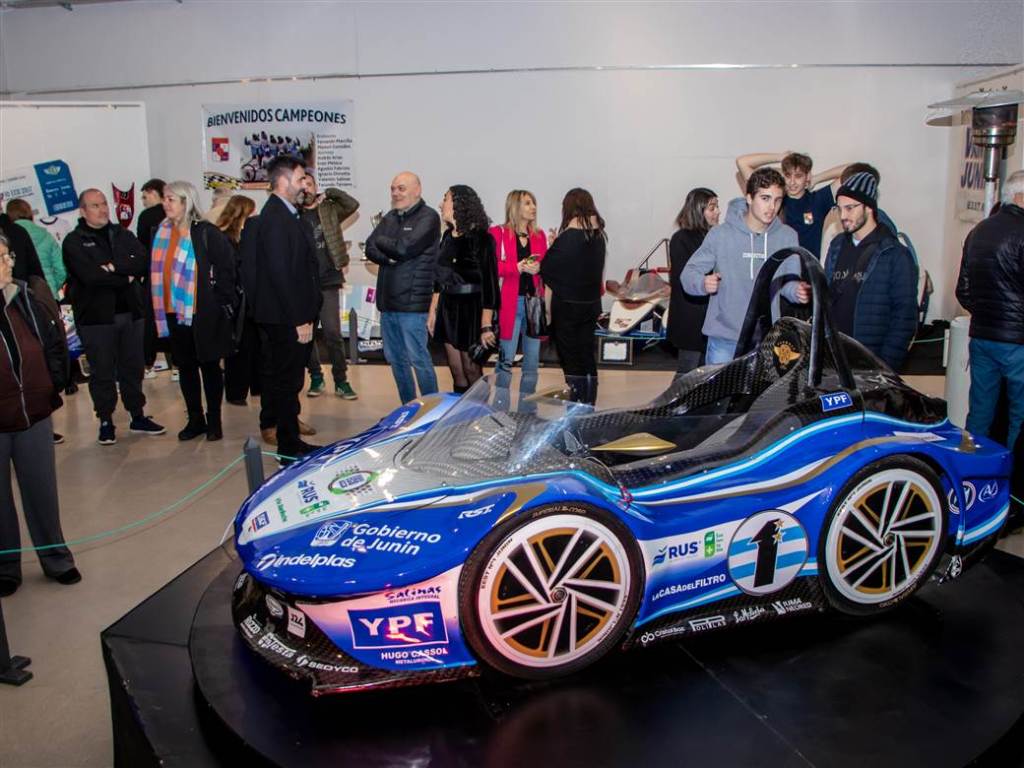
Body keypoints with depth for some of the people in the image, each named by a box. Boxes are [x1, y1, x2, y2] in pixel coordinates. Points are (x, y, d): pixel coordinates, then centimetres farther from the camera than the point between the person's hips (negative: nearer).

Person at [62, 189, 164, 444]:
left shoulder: (123, 235, 10)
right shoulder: (74, 242, -3)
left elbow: (144, 263, -5)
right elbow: (91, 275, -18)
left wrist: (114, 267, -17)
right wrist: (126, 279, -10)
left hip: (131, 312, 4)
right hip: (95, 316, -4)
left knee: (133, 368, 12)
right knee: (102, 372, 4)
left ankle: (138, 416, 23)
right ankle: (106, 422, 15)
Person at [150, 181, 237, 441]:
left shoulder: (207, 233, -10)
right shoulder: (162, 233, 7)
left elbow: (226, 268, -9)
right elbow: (157, 271, 14)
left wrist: (223, 303, -9)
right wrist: (158, 308, 10)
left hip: (204, 312, -6)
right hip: (174, 311, 6)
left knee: (209, 365, 5)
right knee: (185, 366, 12)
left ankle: (214, 421, 16)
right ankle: (195, 419, 24)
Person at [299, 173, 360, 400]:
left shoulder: (329, 209, 8)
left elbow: (353, 204, -5)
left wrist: (330, 193, -4)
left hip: (327, 281, -1)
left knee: (332, 333, -6)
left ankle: (341, 380, 4)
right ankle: (316, 378, 21)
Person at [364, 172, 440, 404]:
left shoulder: (428, 217, -5)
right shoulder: (390, 217, 16)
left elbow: (405, 248, -17)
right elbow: (370, 249, 8)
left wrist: (381, 241, 0)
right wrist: (389, 258, -12)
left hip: (412, 302, -7)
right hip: (387, 301, 8)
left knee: (418, 359, -5)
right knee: (395, 358, 13)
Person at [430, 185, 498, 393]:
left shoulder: (480, 238, -12)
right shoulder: (448, 236, 9)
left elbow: (489, 283, -15)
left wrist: (486, 325, -18)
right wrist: (433, 311, 14)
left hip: (471, 310, -6)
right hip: (448, 308, 6)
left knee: (471, 371, 1)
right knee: (456, 372, 10)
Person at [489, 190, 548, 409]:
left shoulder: (539, 235, 15)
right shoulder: (498, 233, 0)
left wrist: (539, 267, -8)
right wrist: (519, 267, -17)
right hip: (510, 304, -5)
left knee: (532, 361, 7)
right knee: (505, 360, -5)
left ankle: (527, 411, 16)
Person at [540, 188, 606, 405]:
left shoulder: (568, 237, -16)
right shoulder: (598, 236, 3)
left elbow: (546, 269, -13)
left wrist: (552, 247, 5)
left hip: (567, 305, -6)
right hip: (592, 303, 6)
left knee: (570, 357, 2)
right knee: (588, 357, 12)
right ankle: (589, 406, 17)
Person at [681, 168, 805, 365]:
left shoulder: (787, 237, 1)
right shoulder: (721, 234, -7)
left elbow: (789, 280, 6)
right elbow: (689, 273, -4)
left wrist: (797, 290, -18)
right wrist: (703, 283, -26)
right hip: (723, 339, -2)